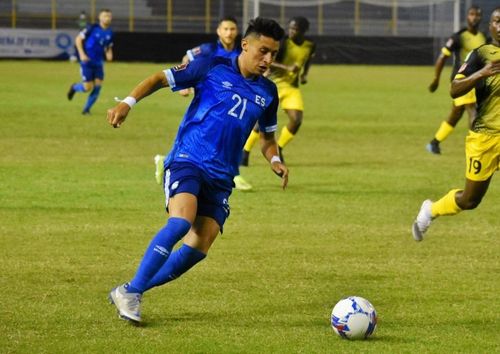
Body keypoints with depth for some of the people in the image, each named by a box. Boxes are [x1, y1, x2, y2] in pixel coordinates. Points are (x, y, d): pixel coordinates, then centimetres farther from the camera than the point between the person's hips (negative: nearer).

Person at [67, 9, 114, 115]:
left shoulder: (110, 33, 4)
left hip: (98, 63, 5)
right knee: (88, 87, -8)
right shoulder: (93, 28, -11)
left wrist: (109, 54, -4)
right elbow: (78, 39, -6)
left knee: (98, 86, -7)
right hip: (86, 62, -5)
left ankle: (86, 109, 10)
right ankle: (74, 87, 27)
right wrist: (82, 54, -16)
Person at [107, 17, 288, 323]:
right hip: (187, 160, -5)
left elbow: (267, 136, 27)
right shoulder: (213, 68, -1)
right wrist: (128, 102, -12)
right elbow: (161, 79, 3)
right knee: (181, 222, -30)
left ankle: (132, 291, 6)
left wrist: (275, 160, 6)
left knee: (199, 247, -9)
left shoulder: (267, 92, 13)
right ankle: (130, 291, -20)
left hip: (221, 176, 5)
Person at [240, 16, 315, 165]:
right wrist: (287, 68, -34)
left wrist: (304, 75, 3)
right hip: (274, 84, -4)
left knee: (296, 120, -11)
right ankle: (245, 152, 11)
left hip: (292, 87, 4)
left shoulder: (310, 46, -1)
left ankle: (278, 150, 11)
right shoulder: (283, 42, -17)